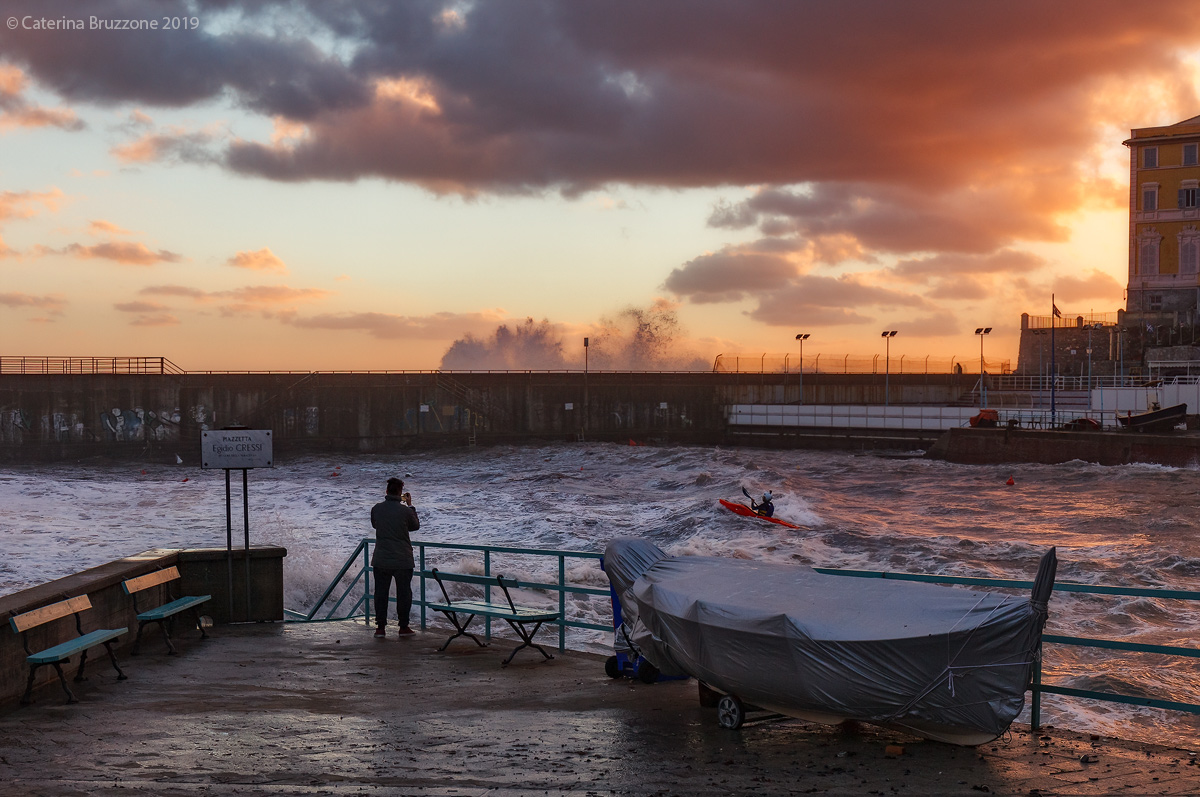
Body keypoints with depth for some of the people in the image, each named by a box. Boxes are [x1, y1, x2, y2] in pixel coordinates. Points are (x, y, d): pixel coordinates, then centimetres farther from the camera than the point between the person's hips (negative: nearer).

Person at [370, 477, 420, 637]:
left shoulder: (376, 509, -4)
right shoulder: (405, 510, -12)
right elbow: (416, 526, 6)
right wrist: (410, 505, 14)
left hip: (381, 560, 2)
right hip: (402, 560, -2)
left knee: (381, 592, 10)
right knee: (403, 593, 9)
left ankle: (380, 627, 10)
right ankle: (403, 627, 14)